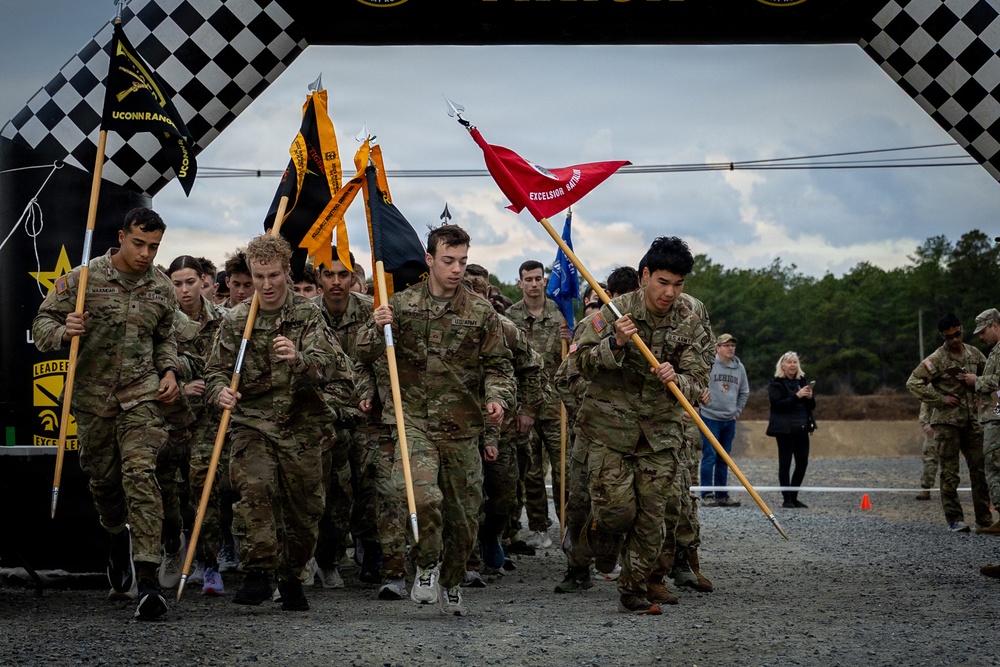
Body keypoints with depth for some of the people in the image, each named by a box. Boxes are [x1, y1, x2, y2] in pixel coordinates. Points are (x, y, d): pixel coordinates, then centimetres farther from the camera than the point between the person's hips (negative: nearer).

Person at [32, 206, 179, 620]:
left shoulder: (161, 289, 5)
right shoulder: (83, 279, -4)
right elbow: (43, 323, 0)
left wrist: (169, 371, 4)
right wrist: (64, 332, -22)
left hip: (142, 394, 0)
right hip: (92, 395, 0)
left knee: (140, 473, -16)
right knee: (103, 478, 11)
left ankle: (147, 578, -22)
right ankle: (119, 534, 46)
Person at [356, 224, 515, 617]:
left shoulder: (481, 313, 4)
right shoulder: (402, 304, 3)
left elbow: (498, 364, 8)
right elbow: (365, 355, 5)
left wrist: (497, 398, -11)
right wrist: (378, 329, -17)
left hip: (462, 426, 2)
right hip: (413, 419, -2)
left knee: (464, 513, 8)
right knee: (423, 496, -24)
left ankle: (452, 582, 33)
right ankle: (427, 565, 4)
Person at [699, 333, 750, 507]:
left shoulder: (739, 367, 7)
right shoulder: (709, 364, -10)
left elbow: (744, 392, 18)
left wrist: (737, 411, 12)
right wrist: (701, 399, -9)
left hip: (730, 420, 5)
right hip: (710, 417, -5)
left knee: (724, 459, 10)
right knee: (709, 457, -5)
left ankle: (722, 495, 15)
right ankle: (707, 495, -1)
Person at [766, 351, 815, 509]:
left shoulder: (801, 382, 15)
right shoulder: (776, 383, -3)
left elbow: (811, 407, 18)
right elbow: (777, 404, -15)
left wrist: (809, 397, -4)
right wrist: (797, 396, -21)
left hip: (801, 429, 6)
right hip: (785, 429, -6)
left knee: (802, 463, 4)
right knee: (785, 463, -3)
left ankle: (794, 497, 15)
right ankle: (787, 499, 0)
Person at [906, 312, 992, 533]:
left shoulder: (973, 353, 7)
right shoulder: (937, 359, -10)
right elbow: (913, 383, -14)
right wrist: (940, 398, -15)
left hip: (971, 421, 5)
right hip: (947, 421, -5)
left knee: (979, 469, 5)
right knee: (950, 473, -2)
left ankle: (984, 519, 11)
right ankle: (954, 520, 1)